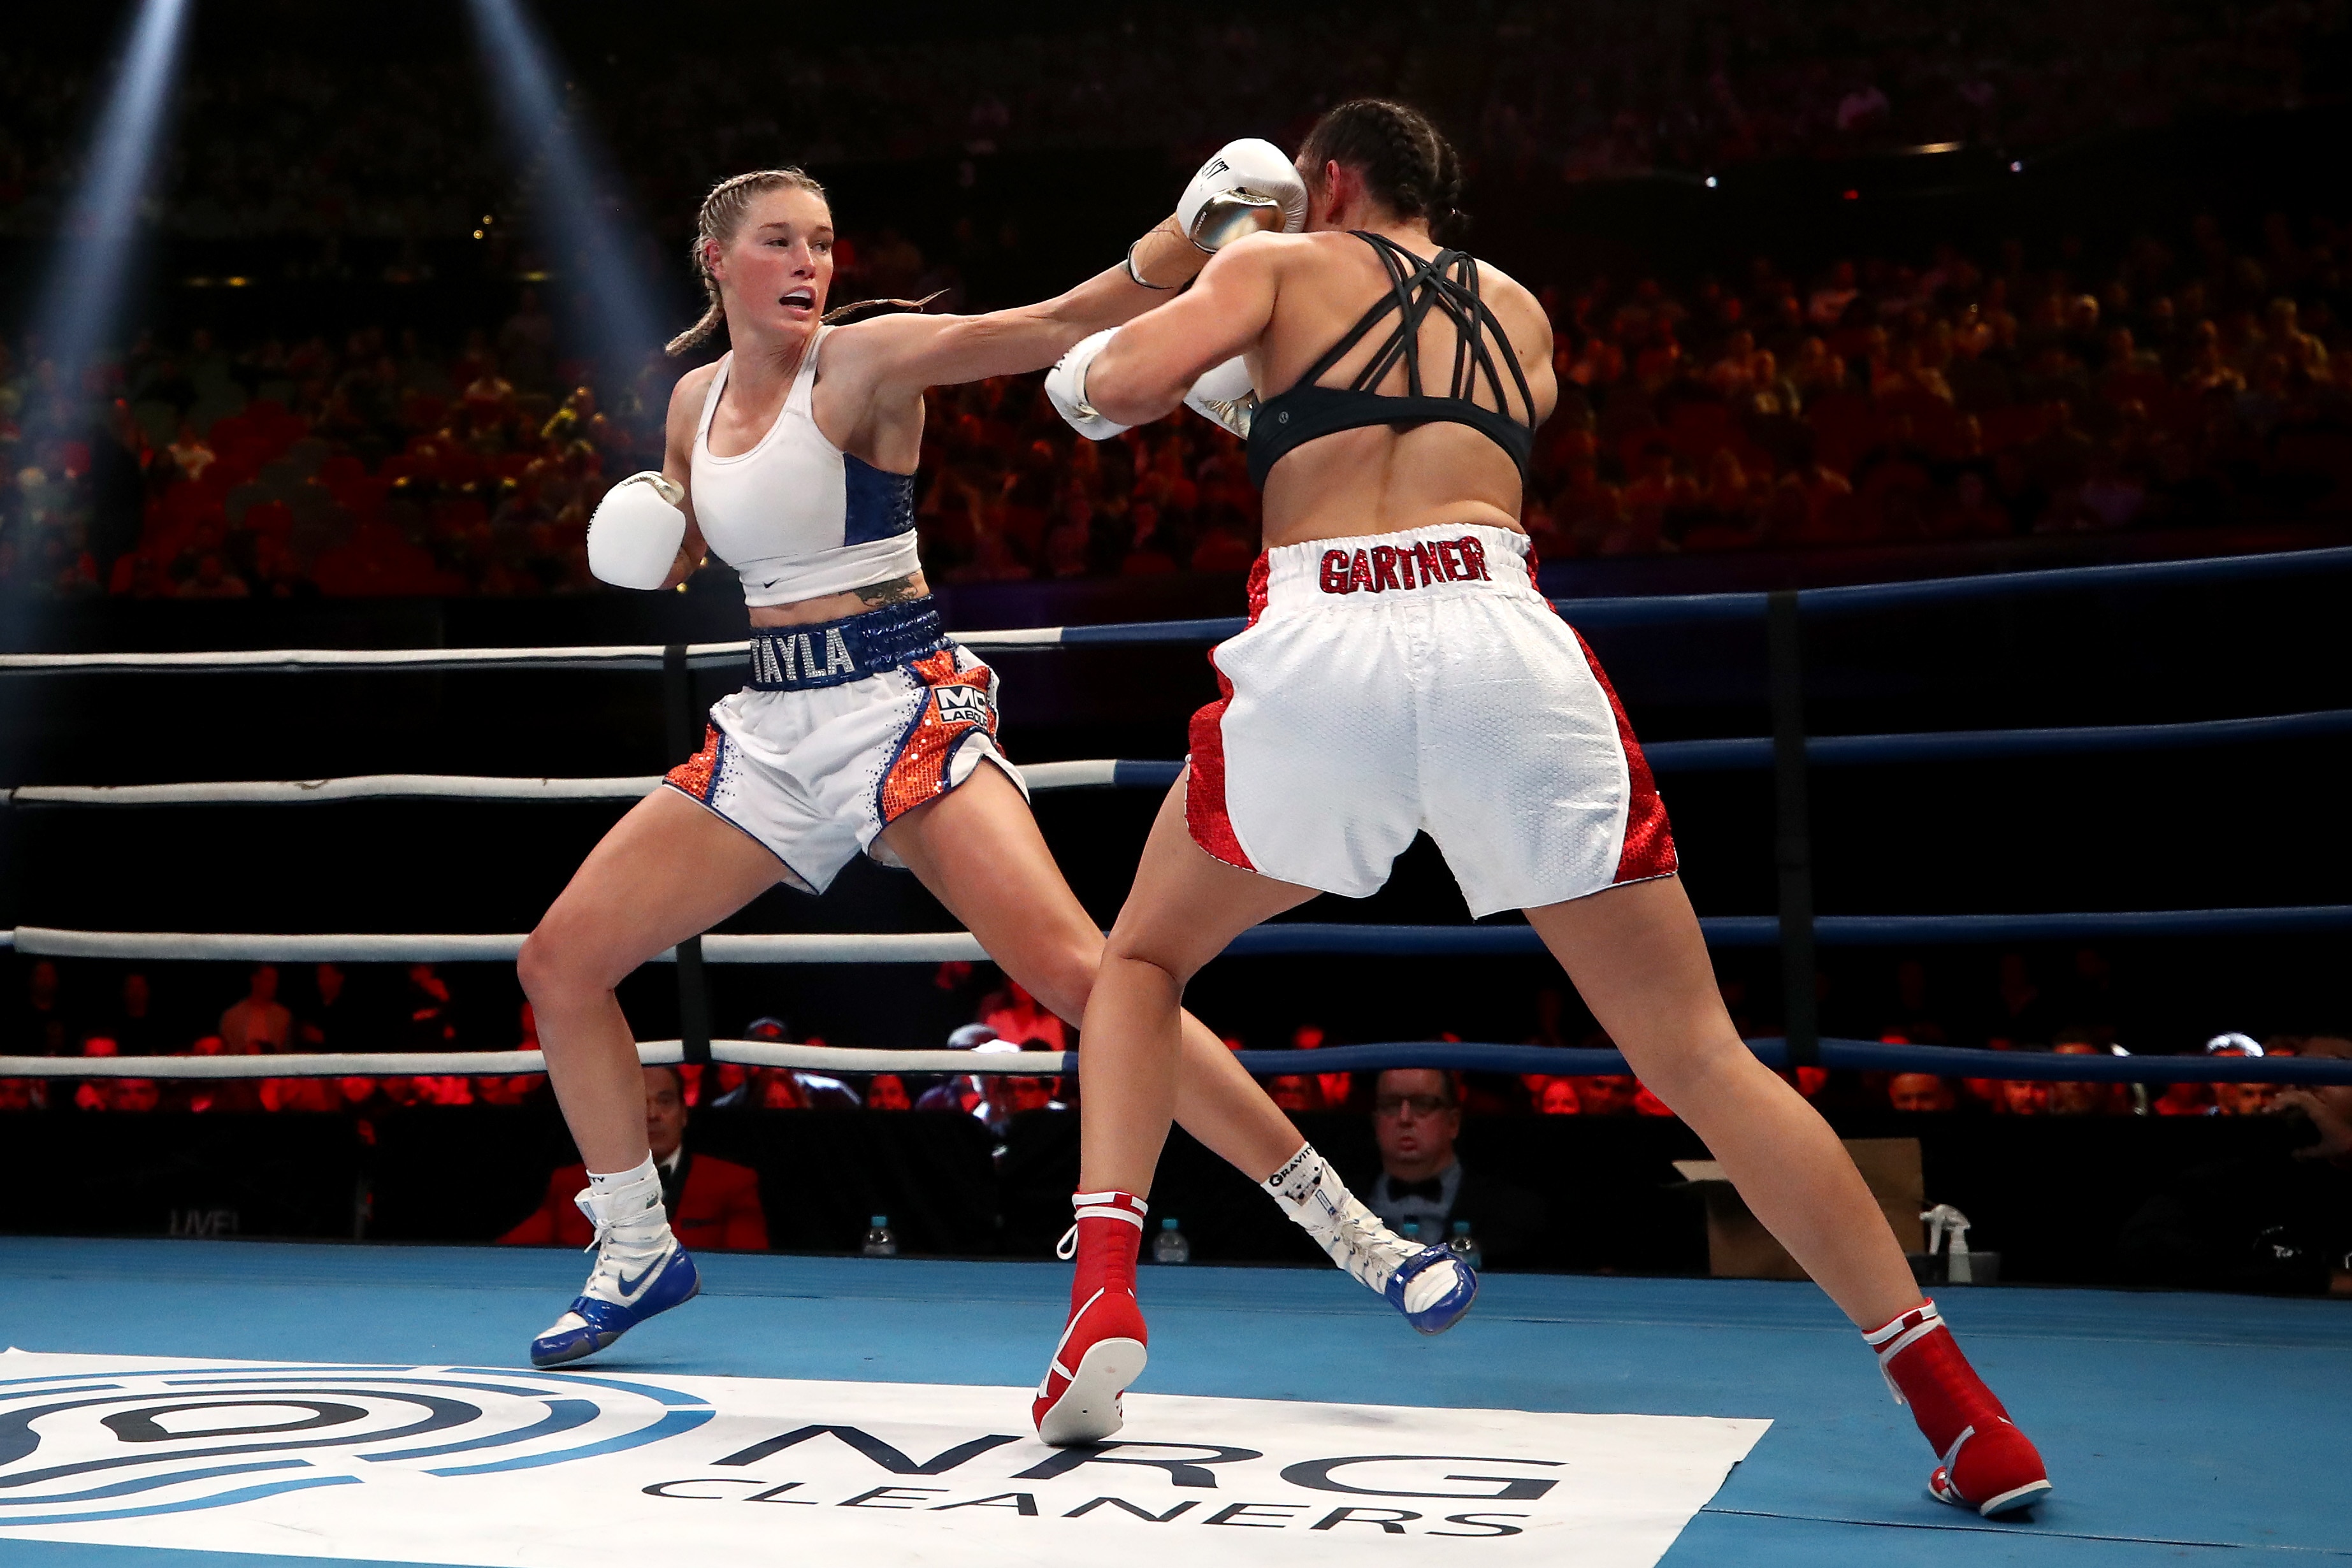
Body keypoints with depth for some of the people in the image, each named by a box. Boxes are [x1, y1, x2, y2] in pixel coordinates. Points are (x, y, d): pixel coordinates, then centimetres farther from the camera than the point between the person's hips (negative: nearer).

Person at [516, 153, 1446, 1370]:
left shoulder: (865, 361, -8)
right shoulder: (694, 400, 9)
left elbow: (1050, 328, -22)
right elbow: (669, 558, 26)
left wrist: (1184, 240, -36)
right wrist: (644, 534, 2)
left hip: (901, 710, -6)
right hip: (769, 725, 7)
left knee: (1075, 969, -24)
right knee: (559, 962, 2)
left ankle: (1339, 1220, -15)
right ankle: (636, 1254, 21)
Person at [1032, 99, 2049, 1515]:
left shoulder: (1281, 267, 20)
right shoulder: (1522, 314, 30)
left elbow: (1112, 386, 5)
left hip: (1320, 653, -2)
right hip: (1507, 650, 2)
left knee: (1144, 960, 24)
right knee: (1697, 1053, 7)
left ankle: (1106, 1292, 4)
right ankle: (1964, 1416, 2)